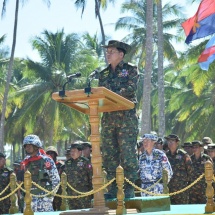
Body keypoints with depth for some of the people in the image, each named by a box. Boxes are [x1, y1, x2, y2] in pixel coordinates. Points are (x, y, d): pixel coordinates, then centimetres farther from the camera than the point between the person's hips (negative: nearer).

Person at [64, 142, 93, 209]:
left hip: (83, 191, -5)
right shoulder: (67, 163, 14)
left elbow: (91, 176, -3)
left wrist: (91, 189, -7)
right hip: (71, 191, 6)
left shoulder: (85, 162, -2)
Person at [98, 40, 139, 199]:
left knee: (128, 153, -9)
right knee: (109, 154, 3)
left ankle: (129, 188, -7)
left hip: (126, 116, -6)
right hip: (108, 117, 6)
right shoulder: (104, 74, 19)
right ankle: (113, 188, 7)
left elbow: (131, 88, -12)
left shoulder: (130, 69, 3)